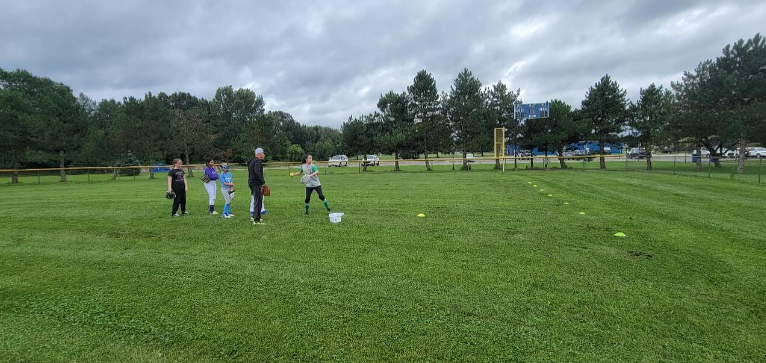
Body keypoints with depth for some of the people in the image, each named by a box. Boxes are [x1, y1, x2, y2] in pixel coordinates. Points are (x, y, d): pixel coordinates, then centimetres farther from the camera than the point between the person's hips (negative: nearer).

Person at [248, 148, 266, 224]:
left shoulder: (253, 160, 17)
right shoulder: (258, 161, -14)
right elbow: (257, 172, -29)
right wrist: (263, 181, -28)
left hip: (252, 183, 10)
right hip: (256, 183, -10)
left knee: (256, 201, 22)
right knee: (258, 201, -5)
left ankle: (254, 217, 32)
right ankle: (256, 220, -2)